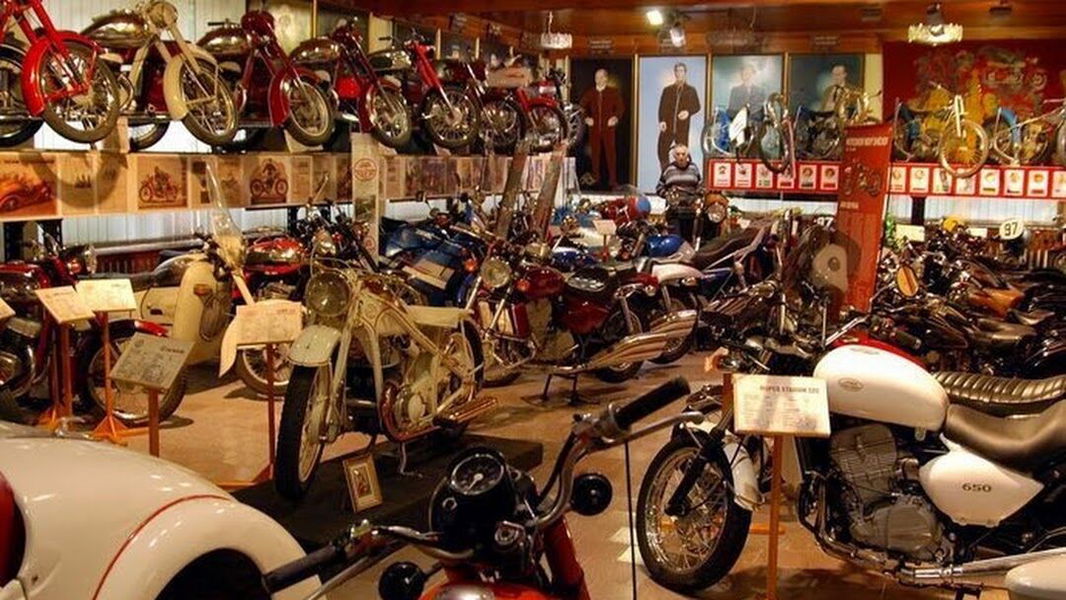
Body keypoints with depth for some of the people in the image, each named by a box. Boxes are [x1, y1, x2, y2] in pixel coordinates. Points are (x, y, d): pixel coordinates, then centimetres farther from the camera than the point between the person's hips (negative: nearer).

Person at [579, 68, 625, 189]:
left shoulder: (614, 92, 5)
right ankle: (595, 178, 11)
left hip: (608, 127, -2)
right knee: (595, 152, 3)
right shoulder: (589, 93, 11)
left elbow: (620, 107, 3)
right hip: (594, 128, 2)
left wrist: (615, 117, -13)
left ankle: (612, 180, -2)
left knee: (610, 152, -4)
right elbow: (582, 106, 15)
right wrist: (586, 118, 0)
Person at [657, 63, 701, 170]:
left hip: (682, 128, -1)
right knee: (662, 151, -5)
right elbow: (662, 107, 7)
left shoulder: (691, 90, 12)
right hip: (667, 127, 1)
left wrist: (688, 112, -13)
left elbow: (697, 106, 8)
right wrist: (661, 121, -9)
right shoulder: (667, 90, 14)